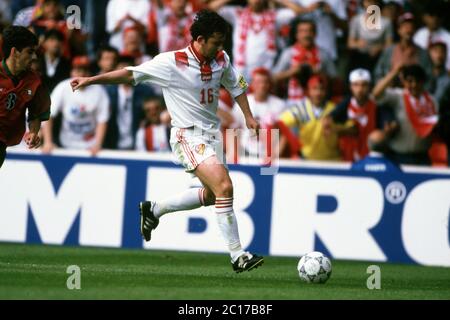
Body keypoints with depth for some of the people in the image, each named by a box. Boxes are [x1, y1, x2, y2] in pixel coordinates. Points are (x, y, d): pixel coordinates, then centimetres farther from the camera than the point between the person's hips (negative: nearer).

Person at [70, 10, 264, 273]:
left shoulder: (222, 60, 3)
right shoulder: (171, 63, -15)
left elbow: (235, 85, 21)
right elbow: (131, 74, -8)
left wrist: (248, 116, 13)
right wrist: (91, 80, -9)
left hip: (212, 134, 8)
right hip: (188, 136, -8)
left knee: (212, 194, 18)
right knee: (224, 187, -21)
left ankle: (154, 210, 37)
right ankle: (238, 256, -18)